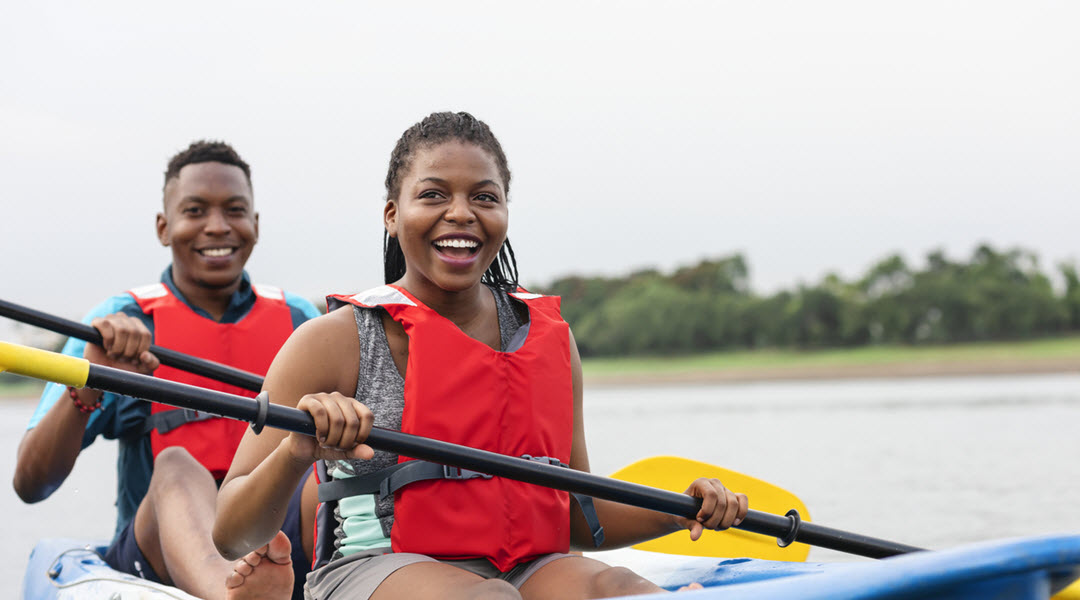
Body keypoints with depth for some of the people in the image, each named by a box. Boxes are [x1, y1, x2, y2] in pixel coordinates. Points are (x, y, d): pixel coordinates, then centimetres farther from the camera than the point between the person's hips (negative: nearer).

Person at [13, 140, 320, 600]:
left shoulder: (298, 321, 15)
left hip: (281, 549, 2)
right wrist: (87, 386, -21)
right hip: (157, 556, -2)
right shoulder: (120, 324, 6)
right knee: (176, 465, -34)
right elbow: (30, 485, -3)